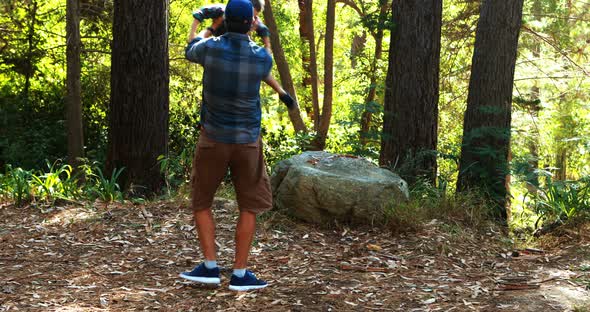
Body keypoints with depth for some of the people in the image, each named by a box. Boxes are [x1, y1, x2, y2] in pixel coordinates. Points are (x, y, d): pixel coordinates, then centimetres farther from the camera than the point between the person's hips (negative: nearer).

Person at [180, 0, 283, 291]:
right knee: (249, 206, 10)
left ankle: (210, 267, 8)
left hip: (213, 138, 0)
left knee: (201, 202, 14)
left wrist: (207, 29, 36)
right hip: (247, 140, 0)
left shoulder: (211, 48, -11)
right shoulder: (263, 57, -8)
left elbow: (191, 51, 16)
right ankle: (239, 274, 7)